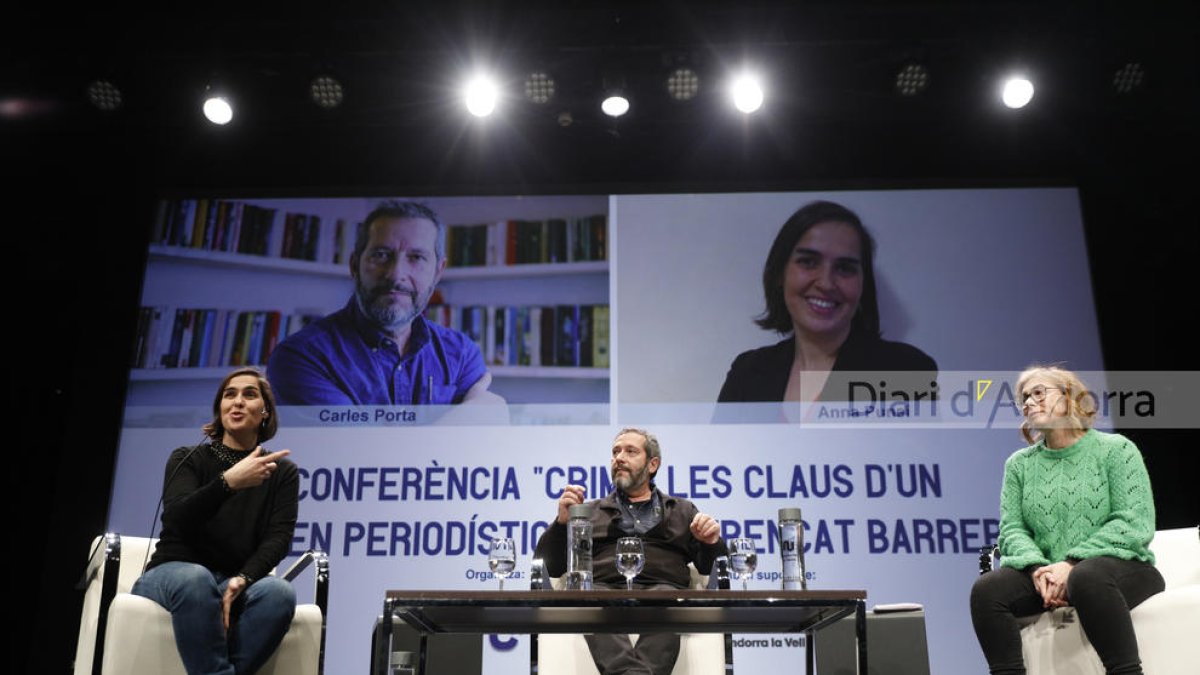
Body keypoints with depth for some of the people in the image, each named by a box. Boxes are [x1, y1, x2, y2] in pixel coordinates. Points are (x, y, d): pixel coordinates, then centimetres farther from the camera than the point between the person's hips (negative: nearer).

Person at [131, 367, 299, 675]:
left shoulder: (282, 471, 8)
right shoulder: (187, 459, 3)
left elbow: (279, 538, -6)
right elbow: (177, 520, -17)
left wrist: (242, 580, -27)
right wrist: (229, 482, -34)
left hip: (235, 582, 2)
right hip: (174, 573, -1)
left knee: (279, 592, -34)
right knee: (196, 579, -39)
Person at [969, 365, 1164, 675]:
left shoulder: (1116, 449, 4)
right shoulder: (1019, 464, 15)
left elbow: (1135, 524, -8)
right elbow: (1011, 529, 7)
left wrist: (1072, 563, -18)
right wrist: (1037, 567, -16)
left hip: (1120, 566, -3)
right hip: (1046, 574, 3)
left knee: (1087, 579, -38)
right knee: (986, 589, -24)